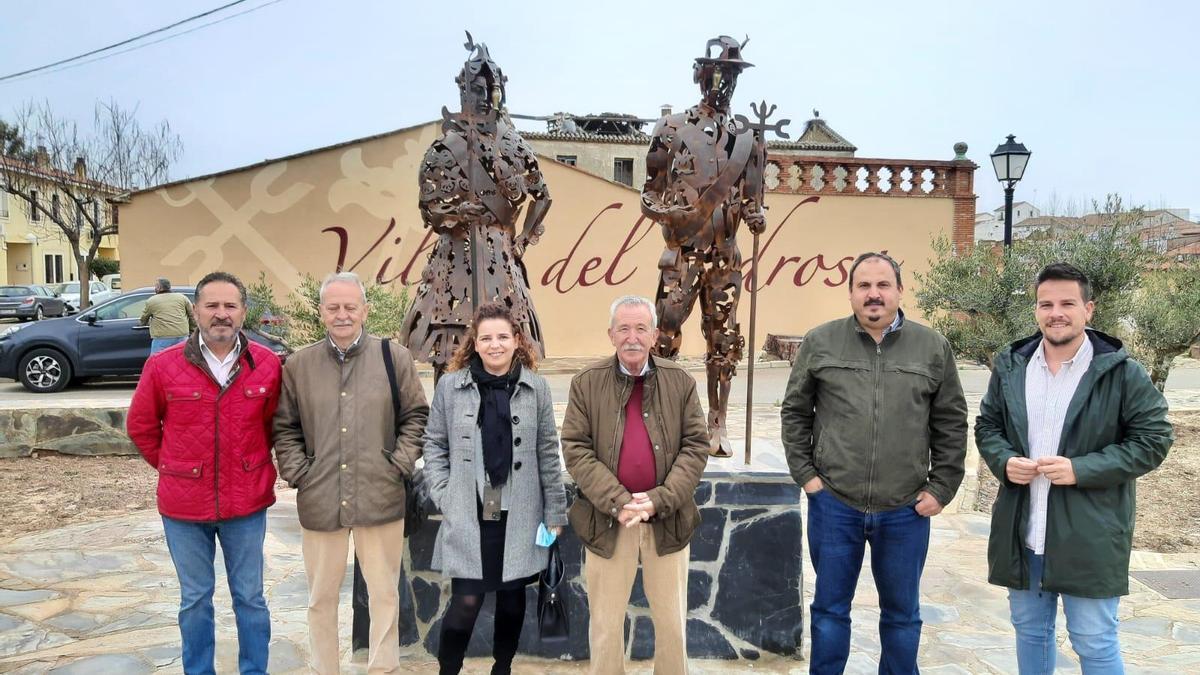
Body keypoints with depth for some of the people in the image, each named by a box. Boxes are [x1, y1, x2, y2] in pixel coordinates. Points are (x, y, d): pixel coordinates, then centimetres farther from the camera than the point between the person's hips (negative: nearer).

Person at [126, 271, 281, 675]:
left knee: (250, 596, 12)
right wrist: (173, 468, 7)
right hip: (184, 506, 0)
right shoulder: (163, 365, -6)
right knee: (194, 599, 14)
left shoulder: (267, 365, -5)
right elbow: (140, 426, 7)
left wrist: (253, 464, 7)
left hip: (246, 505, 0)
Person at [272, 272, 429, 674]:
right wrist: (297, 472, -1)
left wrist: (401, 464, -4)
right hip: (319, 500, 1)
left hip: (380, 498, -1)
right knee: (321, 596, 13)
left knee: (385, 593, 8)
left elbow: (416, 416, 5)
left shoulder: (394, 357, 2)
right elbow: (285, 427, 10)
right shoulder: (299, 364, 5)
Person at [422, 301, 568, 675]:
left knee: (512, 597, 13)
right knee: (466, 600, -4)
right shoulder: (450, 385, -1)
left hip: (519, 514, 2)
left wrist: (554, 511, 2)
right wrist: (443, 496, -4)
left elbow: (548, 452, 3)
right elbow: (434, 443, 6)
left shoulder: (536, 387, 1)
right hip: (467, 514, -1)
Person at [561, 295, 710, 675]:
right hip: (607, 520, -1)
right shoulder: (586, 383, -2)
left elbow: (695, 447, -3)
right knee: (605, 622, 12)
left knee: (671, 620, 14)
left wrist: (659, 500, -15)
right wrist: (618, 503, -17)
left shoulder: (681, 382, 1)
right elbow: (576, 449, -7)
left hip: (667, 519, 1)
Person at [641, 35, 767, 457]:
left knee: (723, 341, 6)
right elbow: (650, 195, 2)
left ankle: (717, 425, 15)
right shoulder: (673, 130, 0)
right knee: (665, 336, -5)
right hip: (683, 254, -3)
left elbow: (750, 195, 14)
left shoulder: (744, 138, 10)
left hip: (725, 256, 3)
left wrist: (755, 215, -8)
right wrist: (670, 211, -18)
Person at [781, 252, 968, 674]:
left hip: (906, 510, 1)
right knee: (830, 608, 13)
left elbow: (951, 423, 5)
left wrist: (941, 488, 1)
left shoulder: (933, 347, 1)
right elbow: (795, 412, 5)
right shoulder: (819, 342, 0)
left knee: (902, 614, 15)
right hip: (833, 504, 0)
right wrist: (804, 474, 0)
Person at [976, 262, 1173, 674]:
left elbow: (1154, 438, -7)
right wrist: (1004, 461, -8)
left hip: (1089, 537, -4)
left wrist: (1082, 470, -17)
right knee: (1030, 631, 19)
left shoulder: (1121, 372, -7)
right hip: (1022, 532, 4)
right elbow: (987, 425, 13)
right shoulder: (1010, 365, 5)